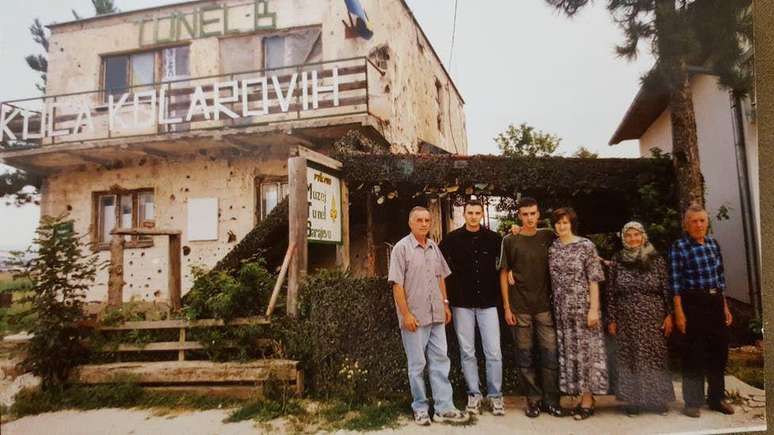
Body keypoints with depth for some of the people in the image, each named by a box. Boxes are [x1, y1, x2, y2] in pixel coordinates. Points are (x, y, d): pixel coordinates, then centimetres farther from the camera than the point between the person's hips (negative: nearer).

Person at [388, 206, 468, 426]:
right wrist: (406, 314, -16)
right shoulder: (402, 248, -9)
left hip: (436, 315, 6)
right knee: (417, 364, 5)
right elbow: (397, 284, -12)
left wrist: (445, 304, 11)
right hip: (414, 317, -6)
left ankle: (443, 408, 15)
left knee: (440, 360, 8)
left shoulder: (434, 247, 10)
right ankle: (420, 408, 18)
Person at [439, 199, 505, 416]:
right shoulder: (452, 239, -1)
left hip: (488, 302, 0)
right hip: (462, 303, 0)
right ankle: (474, 394, 20)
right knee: (467, 352, 7)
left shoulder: (493, 238, 1)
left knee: (493, 352, 0)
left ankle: (495, 395, 15)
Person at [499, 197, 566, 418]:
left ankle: (551, 400, 16)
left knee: (550, 354, 3)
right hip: (519, 307, -2)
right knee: (525, 355, 5)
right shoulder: (510, 240, -1)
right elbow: (504, 274, 1)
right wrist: (506, 307, -3)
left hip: (545, 305, 2)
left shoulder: (548, 237, 5)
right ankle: (533, 400, 17)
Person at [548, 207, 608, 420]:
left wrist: (594, 308, -12)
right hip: (561, 308, 4)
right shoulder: (551, 247, 5)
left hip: (583, 306, -4)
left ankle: (588, 400, 10)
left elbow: (594, 279, -7)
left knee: (585, 349, 1)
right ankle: (582, 396, 20)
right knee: (567, 351, 8)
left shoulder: (586, 245, -5)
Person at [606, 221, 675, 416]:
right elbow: (611, 292, 3)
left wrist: (669, 315, -3)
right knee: (629, 358, 5)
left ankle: (658, 399, 19)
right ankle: (633, 400, 16)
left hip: (653, 319, 0)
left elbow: (667, 289, 2)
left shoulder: (656, 259, 1)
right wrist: (612, 319, 1)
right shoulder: (617, 261, 3)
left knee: (655, 356, 4)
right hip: (627, 320, 1)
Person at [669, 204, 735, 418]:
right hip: (694, 303, -6)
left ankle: (717, 398, 28)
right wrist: (679, 312, -15)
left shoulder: (713, 243, 10)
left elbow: (720, 277, 15)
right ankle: (693, 402, 13)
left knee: (720, 350, 12)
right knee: (695, 352, 1)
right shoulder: (678, 247, -8)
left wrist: (725, 306, 14)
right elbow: (675, 283, -11)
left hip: (716, 302, 6)